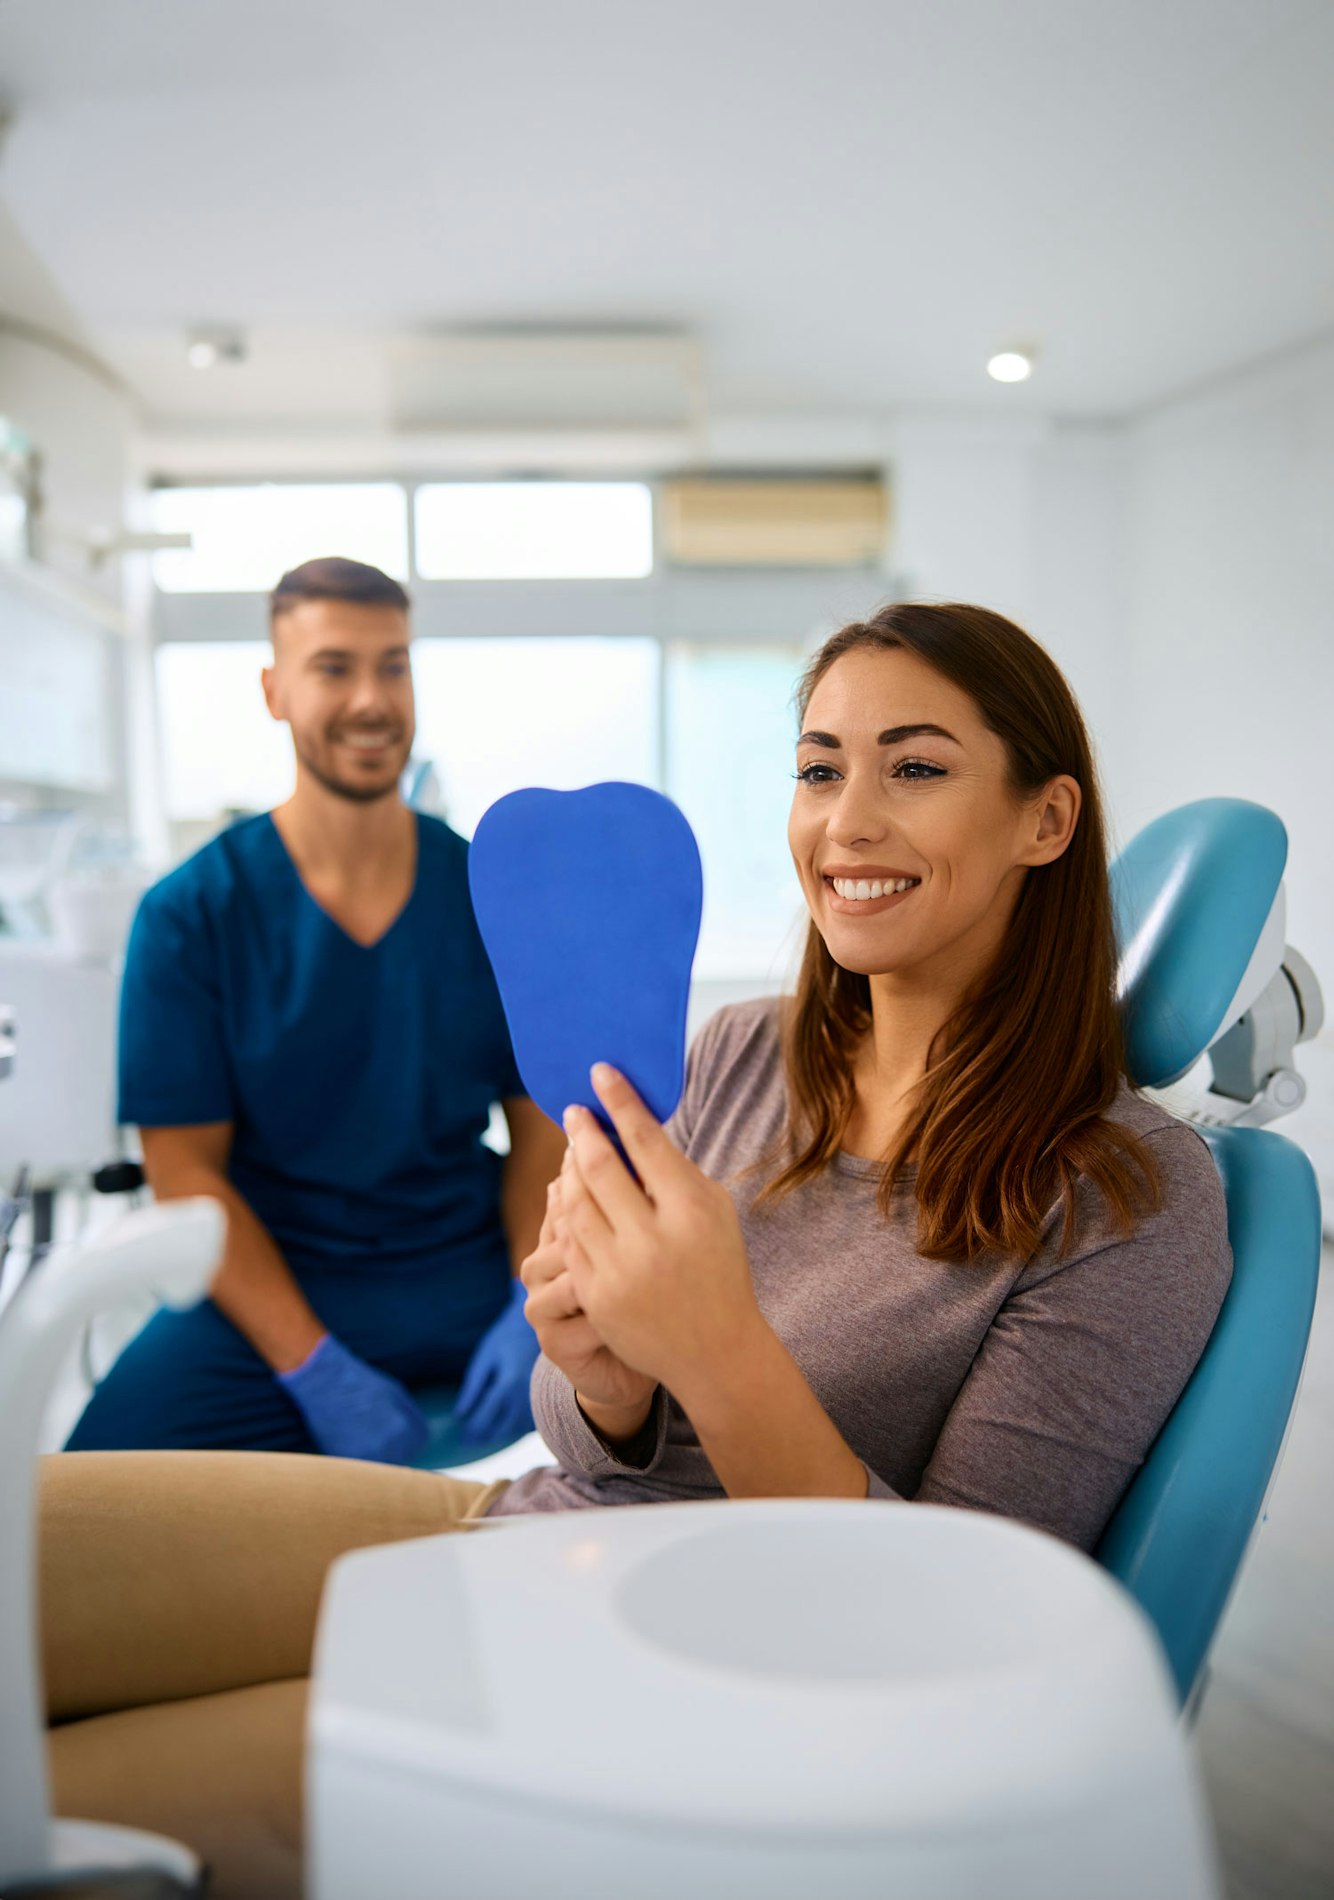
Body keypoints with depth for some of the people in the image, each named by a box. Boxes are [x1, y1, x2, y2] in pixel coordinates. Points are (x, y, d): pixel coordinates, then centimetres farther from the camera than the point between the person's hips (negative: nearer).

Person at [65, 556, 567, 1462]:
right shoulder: (189, 913, -4)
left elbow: (540, 1117, 5)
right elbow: (185, 1166, -5)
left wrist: (532, 1310, -11)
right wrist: (314, 1368, -14)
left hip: (475, 1271, 2)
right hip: (273, 1287, -1)